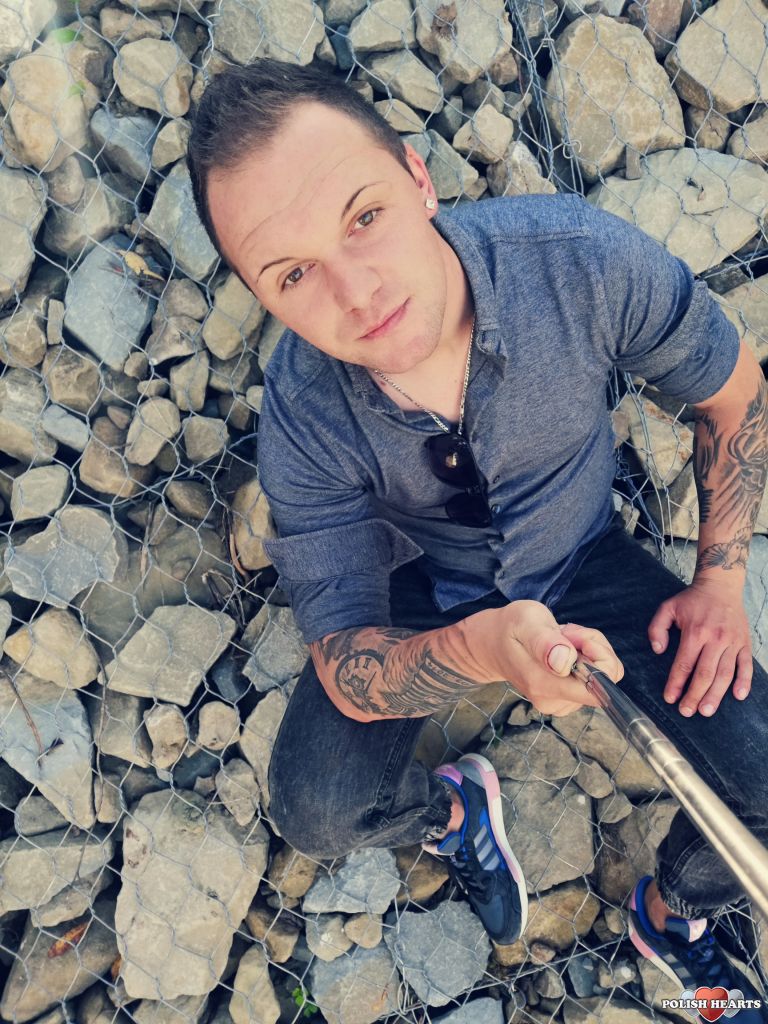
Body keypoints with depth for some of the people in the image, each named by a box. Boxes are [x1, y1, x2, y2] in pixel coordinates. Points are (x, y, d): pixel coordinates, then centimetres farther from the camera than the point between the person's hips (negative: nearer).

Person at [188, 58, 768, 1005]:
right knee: (316, 812, -19)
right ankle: (453, 810, 18)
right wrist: (480, 649, -47)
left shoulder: (583, 260, -30)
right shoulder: (301, 421, -30)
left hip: (580, 560, 1)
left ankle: (672, 914, 23)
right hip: (422, 593, 0)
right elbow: (347, 676, -26)